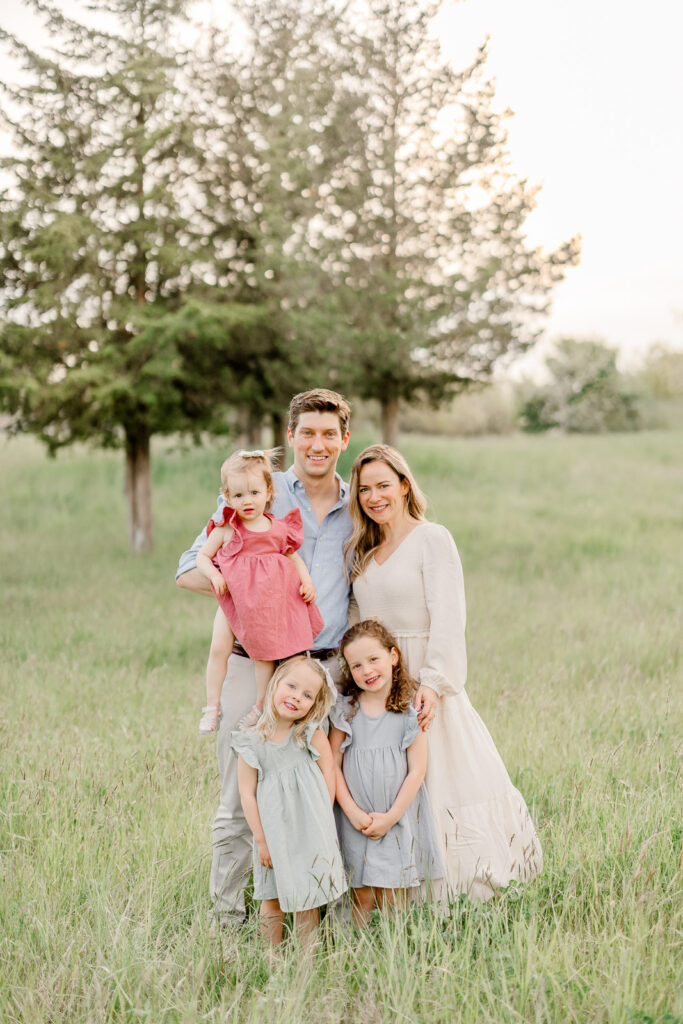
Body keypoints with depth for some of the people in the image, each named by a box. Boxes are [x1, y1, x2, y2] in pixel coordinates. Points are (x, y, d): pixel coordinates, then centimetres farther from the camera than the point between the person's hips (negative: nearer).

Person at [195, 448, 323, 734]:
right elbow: (202, 556, 4)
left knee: (263, 653, -1)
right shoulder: (225, 530, -2)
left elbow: (294, 557, 14)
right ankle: (212, 707, 5)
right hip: (233, 600, 0)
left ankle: (260, 707, 14)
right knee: (219, 649, -6)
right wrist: (214, 576, -14)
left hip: (268, 602, 0)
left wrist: (306, 581, -1)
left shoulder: (279, 529, 2)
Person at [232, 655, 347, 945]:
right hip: (273, 832, 0)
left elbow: (328, 779, -1)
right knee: (272, 899, 8)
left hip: (310, 832, 0)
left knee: (306, 899, 6)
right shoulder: (252, 741, -7)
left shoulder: (313, 736, -6)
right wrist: (261, 840, -5)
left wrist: (320, 823, -4)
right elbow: (247, 793, -4)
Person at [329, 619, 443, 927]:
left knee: (395, 905, 0)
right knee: (362, 900, 2)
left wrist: (391, 817, -9)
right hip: (356, 820, 1)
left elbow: (417, 770, -3)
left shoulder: (410, 710, -2)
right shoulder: (345, 710, 2)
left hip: (400, 817, -1)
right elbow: (333, 764, 2)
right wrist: (354, 812, -8)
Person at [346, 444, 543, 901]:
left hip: (422, 680, -6)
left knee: (438, 782, -7)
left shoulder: (432, 539, -6)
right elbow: (362, 623, 15)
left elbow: (448, 620, -13)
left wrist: (433, 684, -22)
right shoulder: (363, 550, 15)